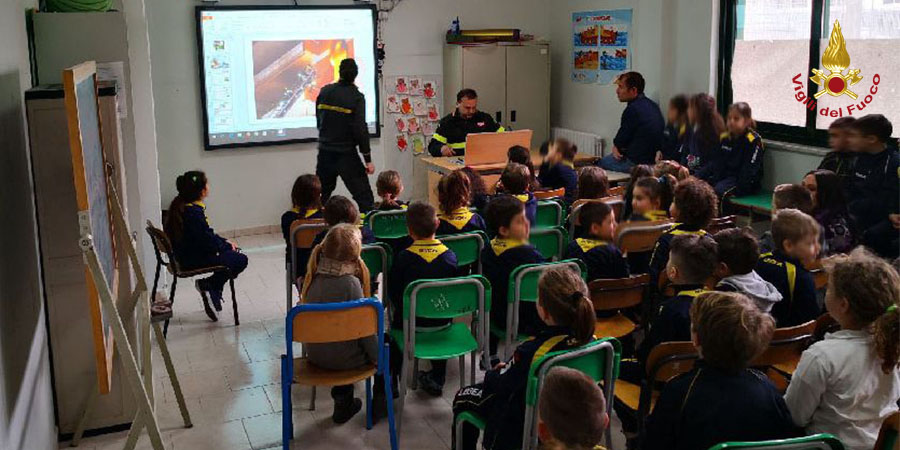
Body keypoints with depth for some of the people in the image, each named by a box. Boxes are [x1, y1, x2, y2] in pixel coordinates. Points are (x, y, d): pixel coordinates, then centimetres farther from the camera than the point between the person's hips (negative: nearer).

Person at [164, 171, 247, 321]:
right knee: (240, 260, -7)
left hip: (185, 252, 10)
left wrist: (225, 242, 9)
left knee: (236, 252, 17)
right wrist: (226, 246, -5)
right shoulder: (193, 212, -26)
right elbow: (207, 240, -23)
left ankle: (212, 289, 14)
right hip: (193, 260, -10)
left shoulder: (180, 205, 5)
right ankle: (208, 285, 5)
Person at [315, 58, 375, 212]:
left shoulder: (325, 92, 3)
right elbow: (360, 130, -15)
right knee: (364, 197, -4)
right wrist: (368, 159, -11)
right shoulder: (356, 97, -12)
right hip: (346, 155, -5)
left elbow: (319, 122, 12)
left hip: (325, 152, 5)